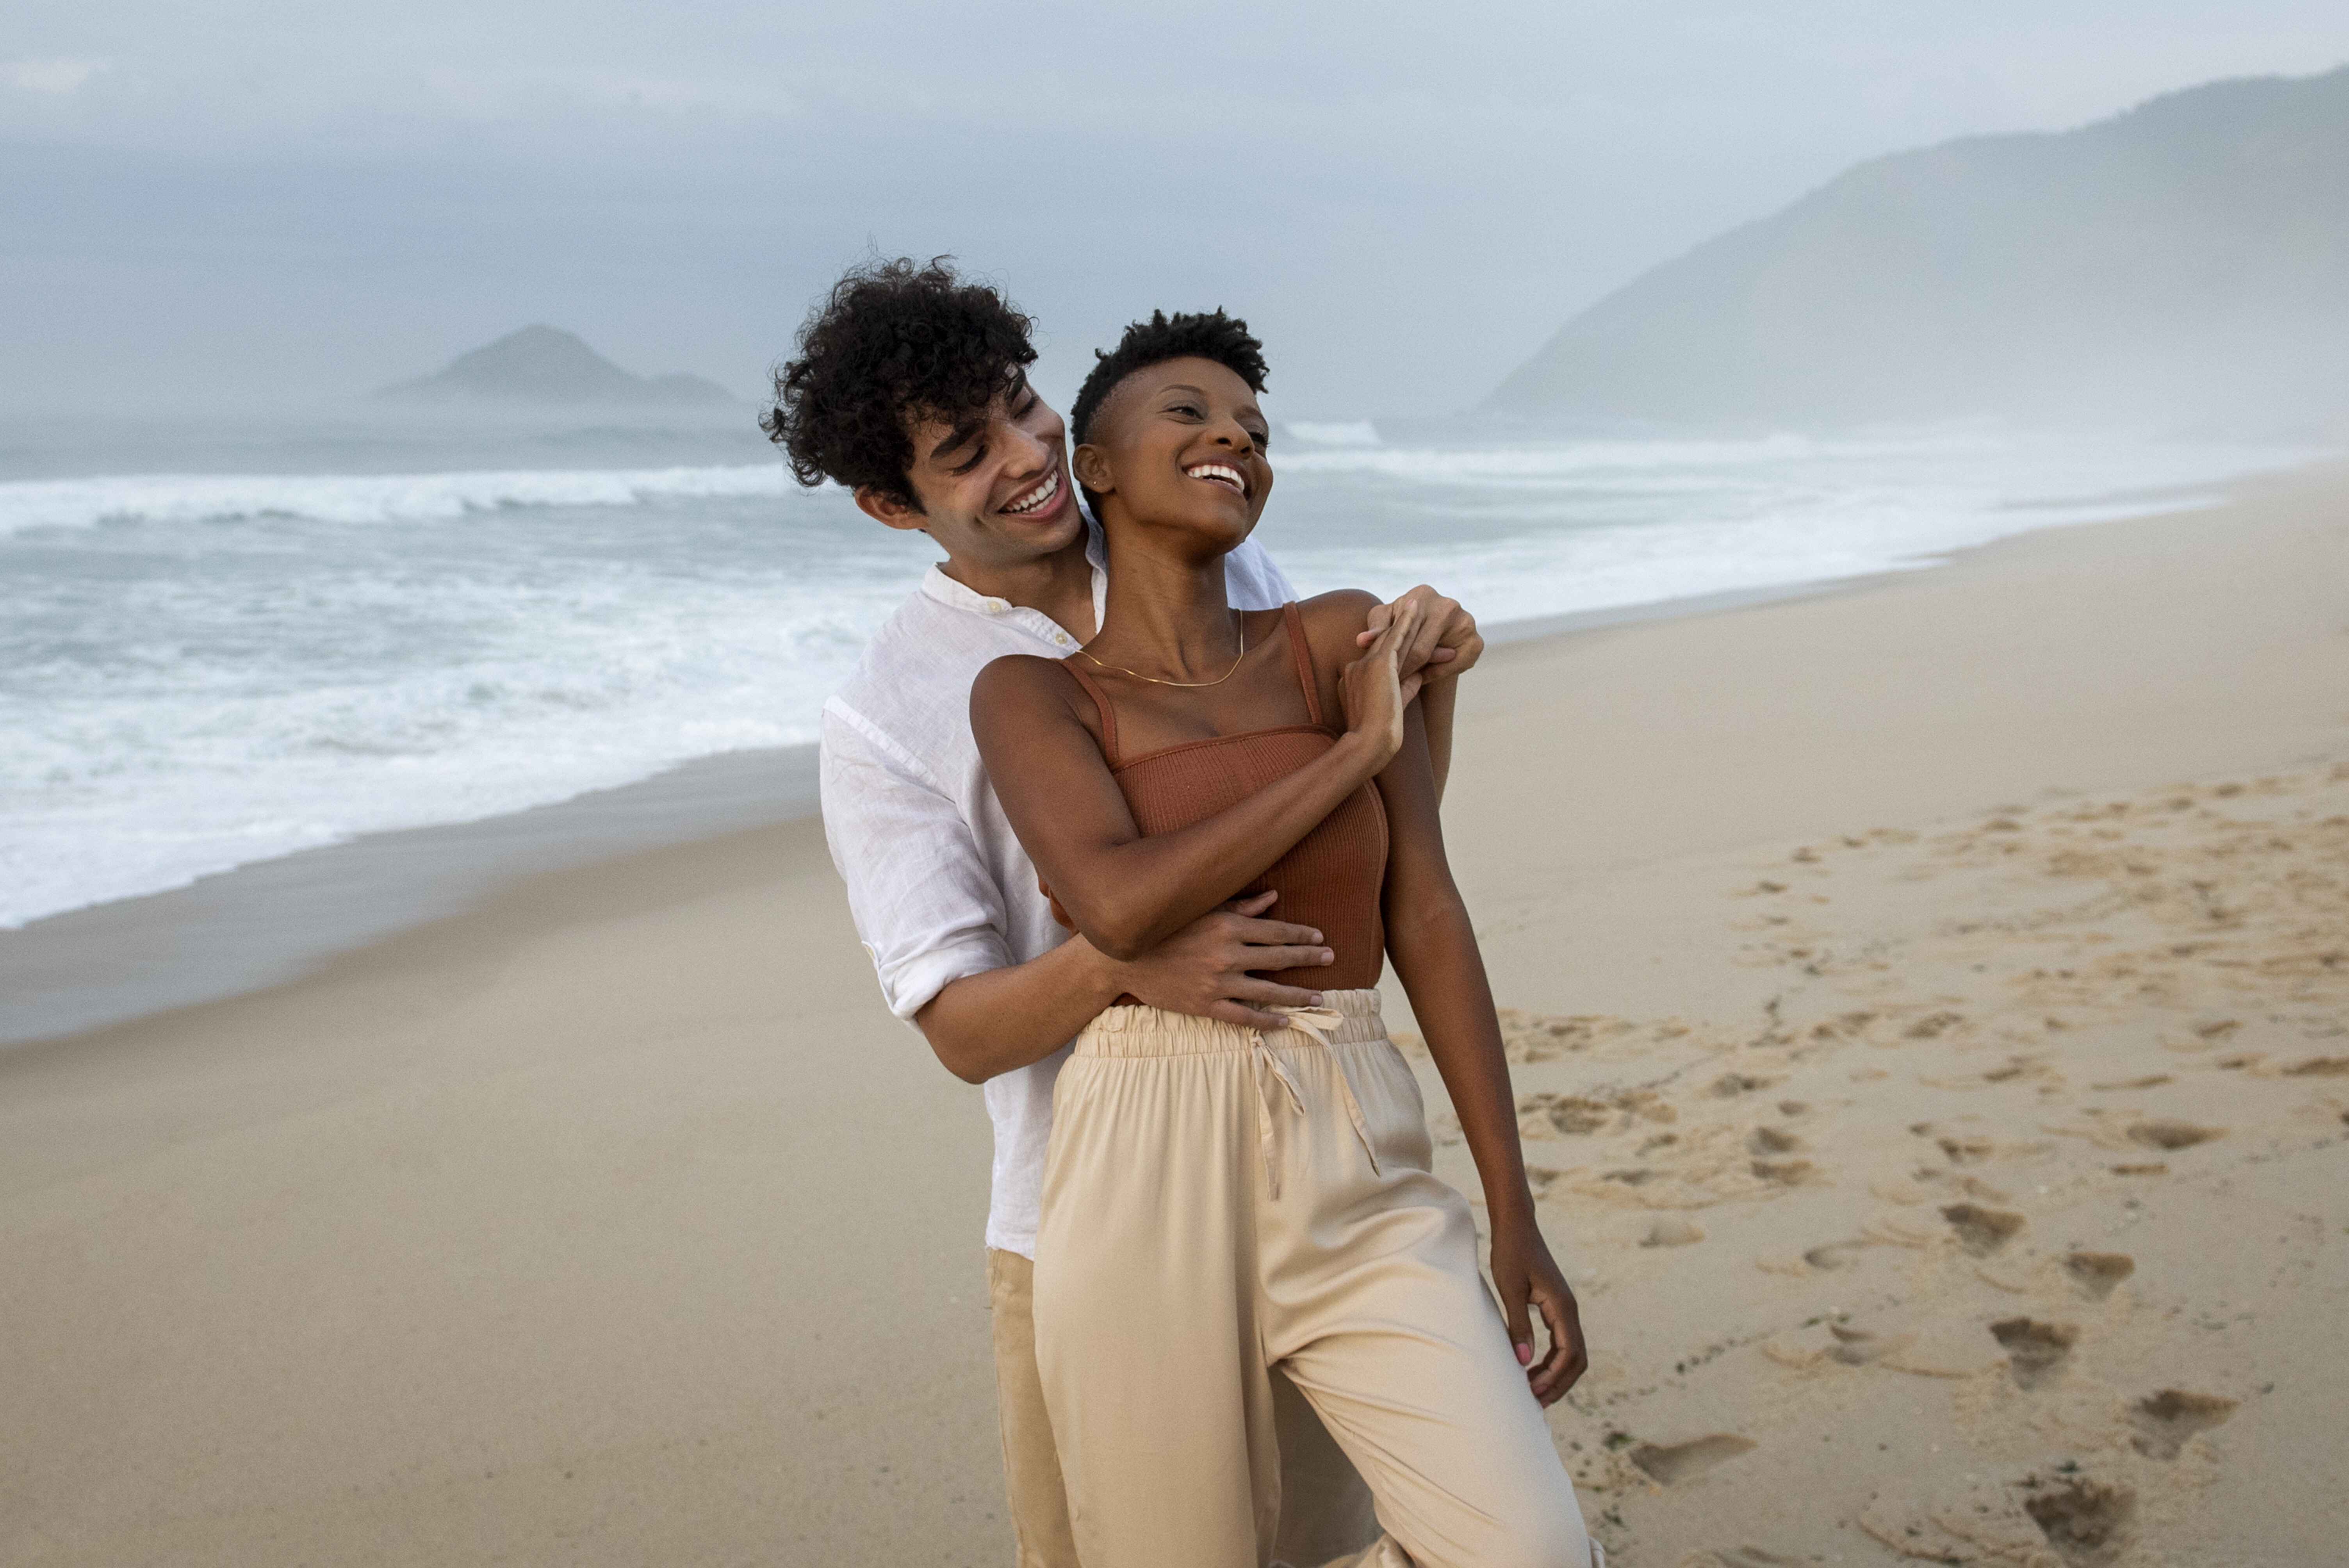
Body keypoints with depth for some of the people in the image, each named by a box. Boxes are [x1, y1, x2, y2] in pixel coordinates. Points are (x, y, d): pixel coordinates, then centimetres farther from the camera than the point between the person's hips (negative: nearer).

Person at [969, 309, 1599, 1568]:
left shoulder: (1340, 641, 7)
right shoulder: (1030, 695, 2)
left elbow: (1428, 920, 4)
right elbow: (1121, 906, -17)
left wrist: (1515, 1220, -1)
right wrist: (1358, 748, -8)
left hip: (1358, 1186, 2)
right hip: (1148, 1195, -2)